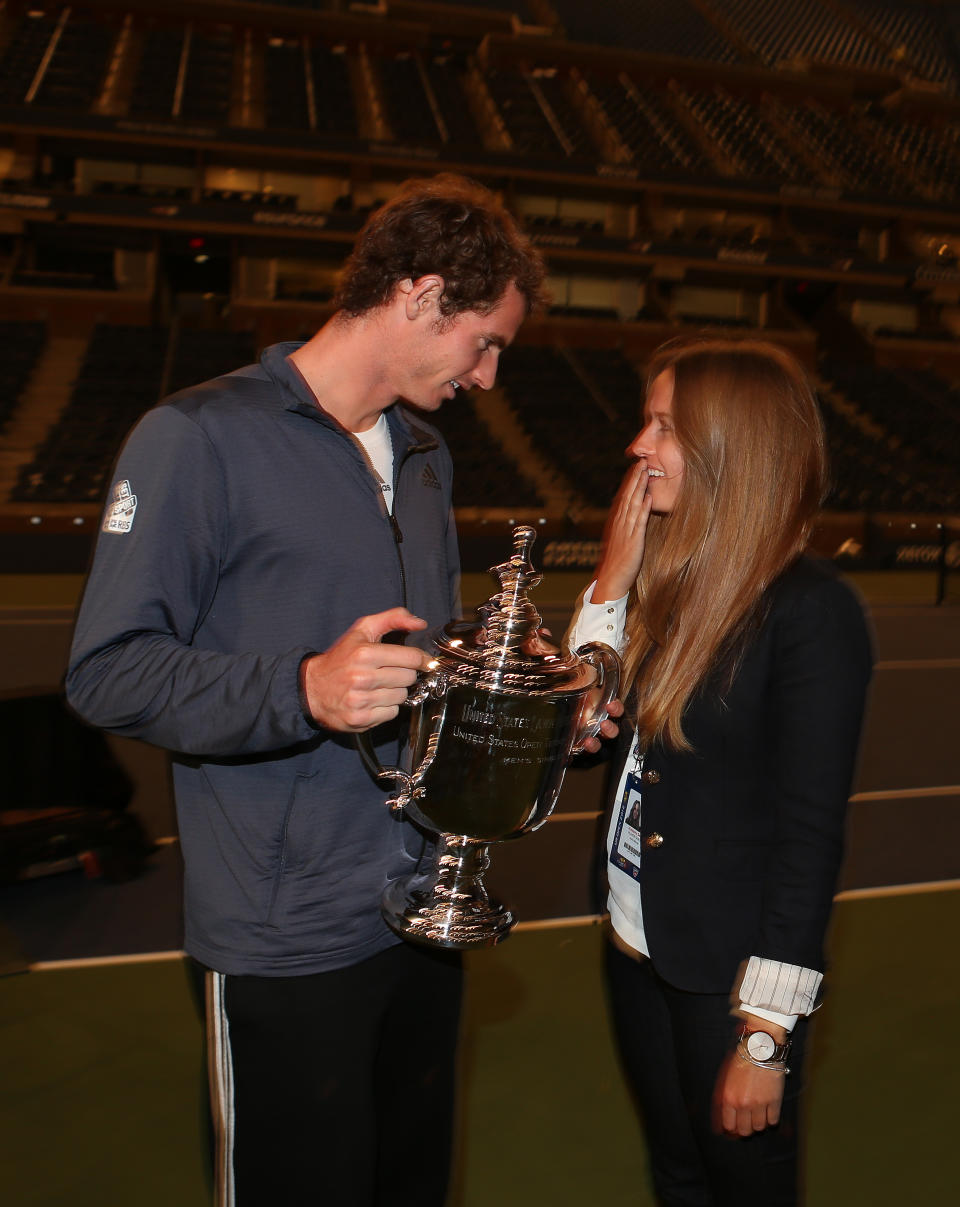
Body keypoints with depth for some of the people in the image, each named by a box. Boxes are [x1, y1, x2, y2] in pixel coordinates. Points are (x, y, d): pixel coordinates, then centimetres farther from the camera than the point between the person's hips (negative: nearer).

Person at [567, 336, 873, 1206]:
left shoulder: (812, 610, -19)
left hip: (728, 974, -7)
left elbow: (811, 832, -19)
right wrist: (613, 581, -8)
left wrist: (766, 1032, -17)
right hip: (637, 947, 7)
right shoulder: (672, 578, 2)